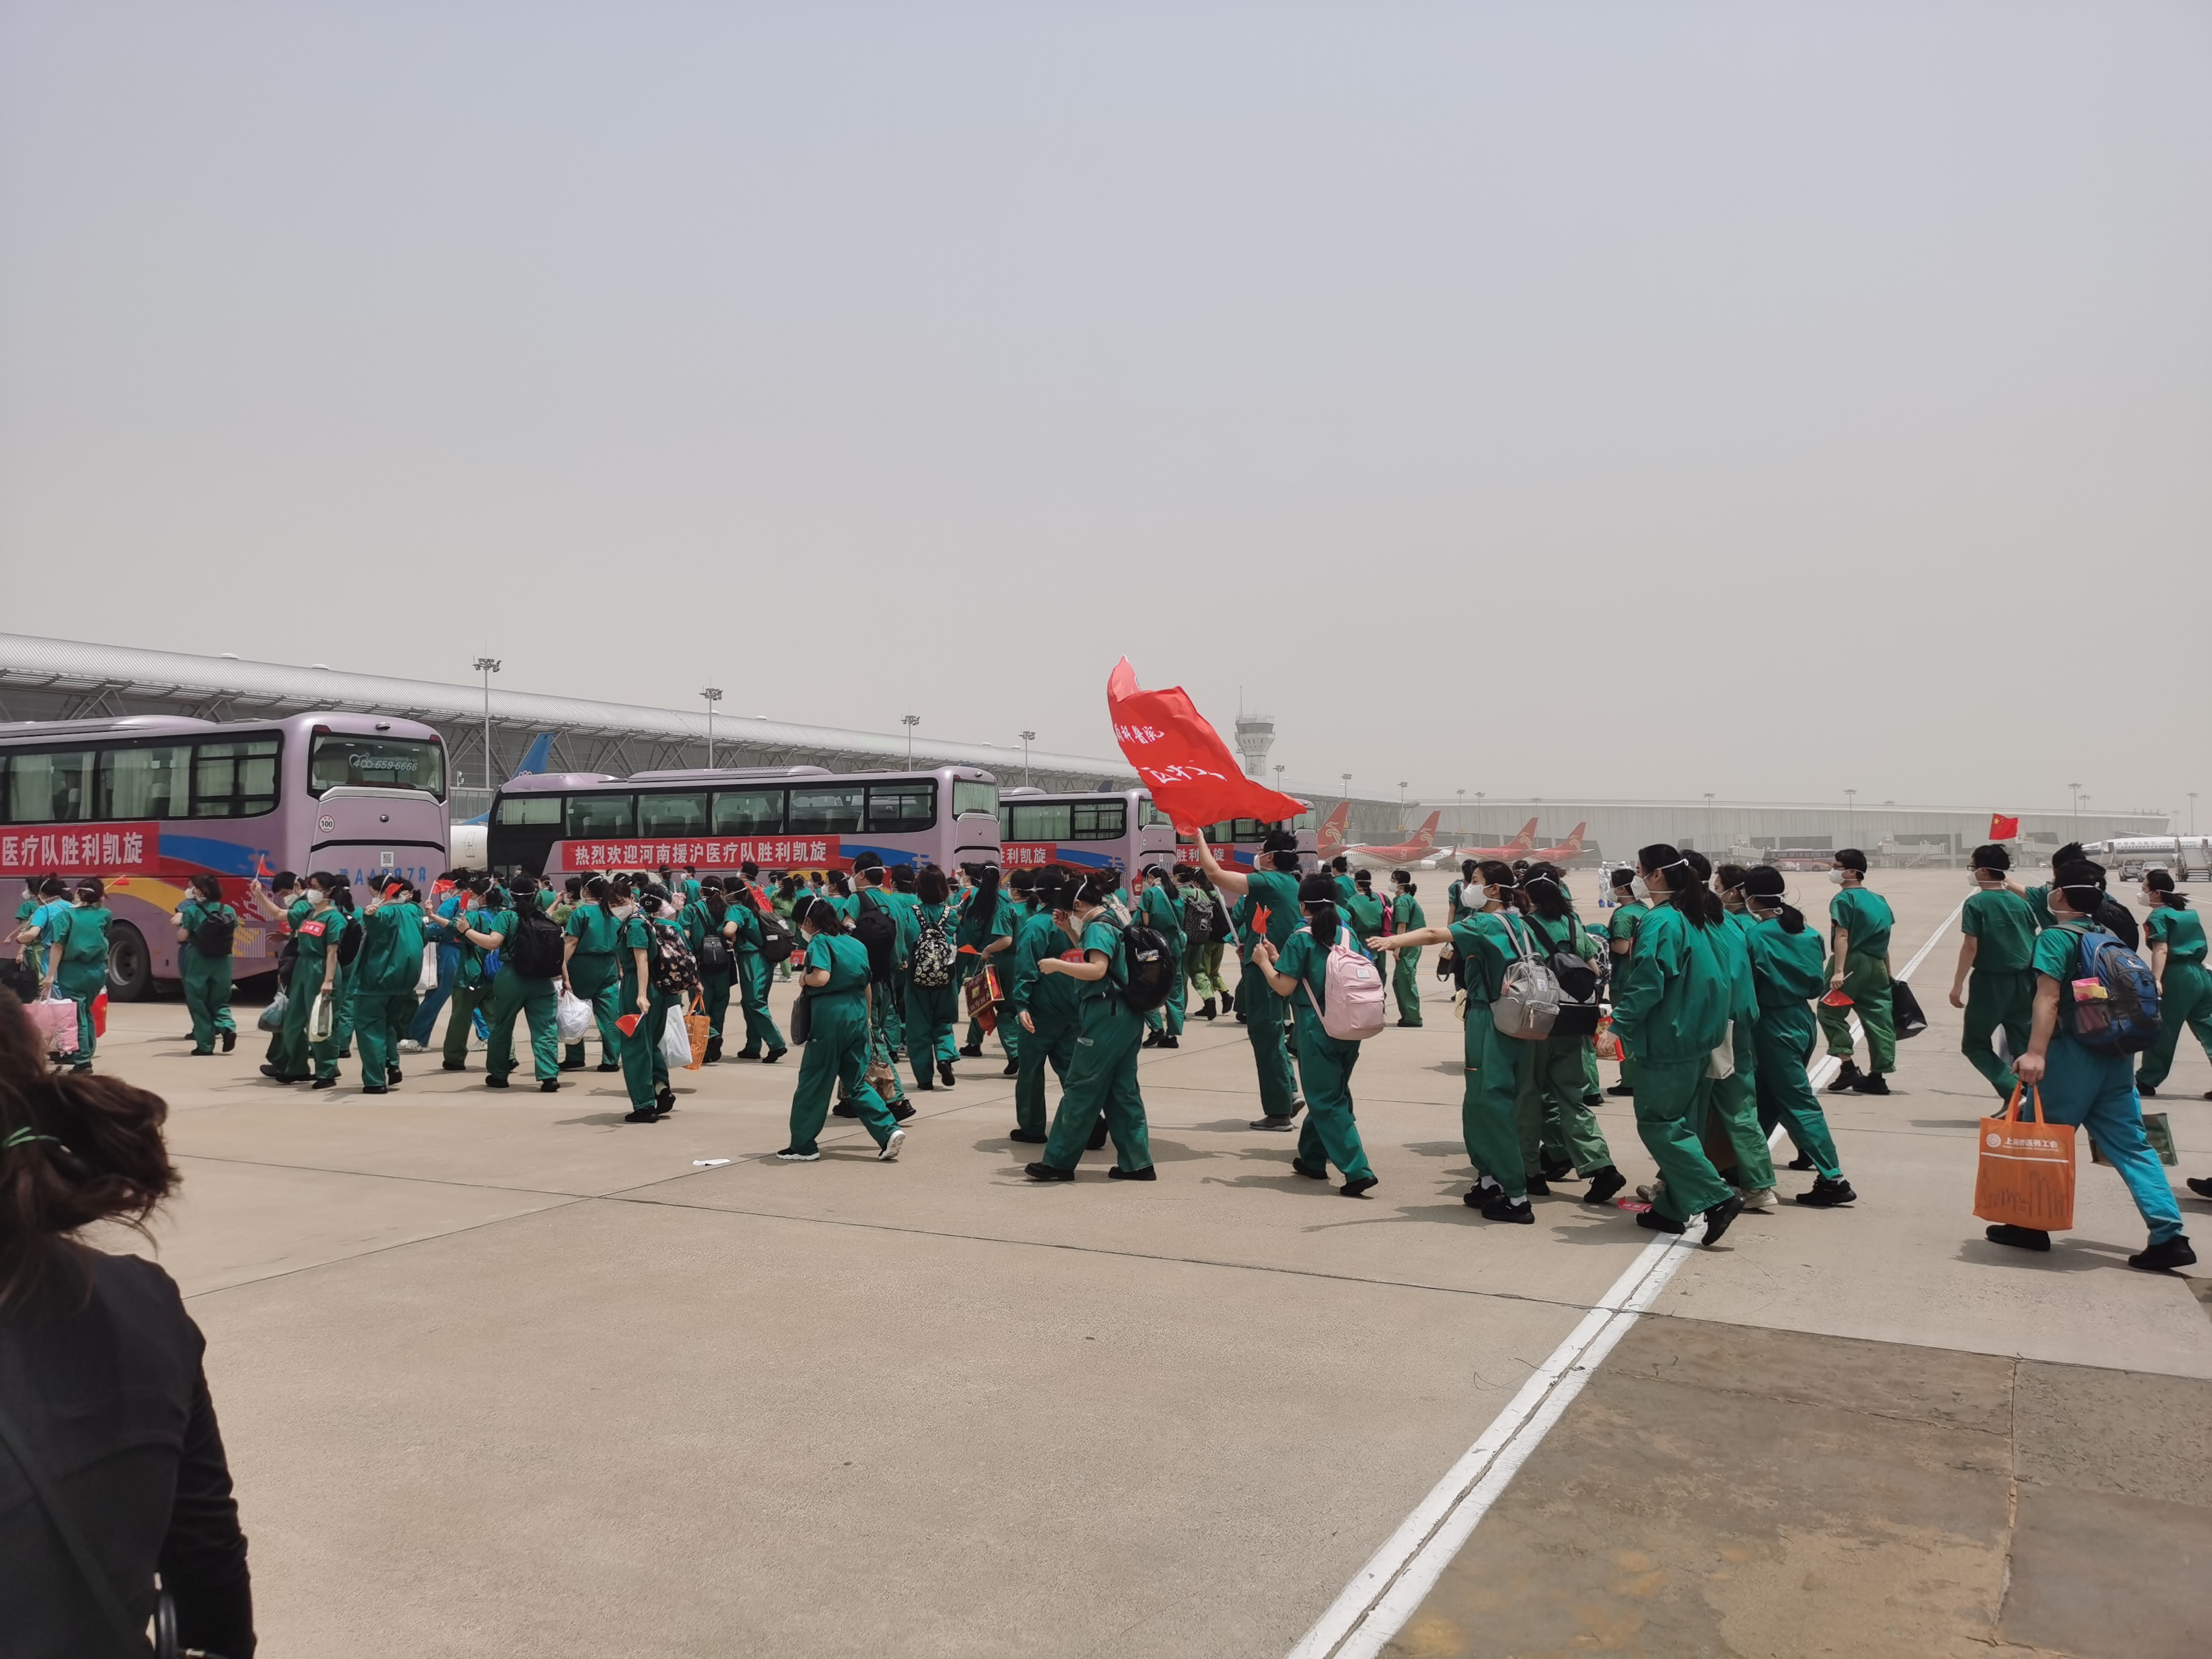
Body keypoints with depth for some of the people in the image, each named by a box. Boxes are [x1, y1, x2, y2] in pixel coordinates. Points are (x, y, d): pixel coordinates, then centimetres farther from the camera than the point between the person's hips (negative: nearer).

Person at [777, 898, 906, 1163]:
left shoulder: (820, 942, -6)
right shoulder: (857, 944, 14)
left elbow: (821, 977, -23)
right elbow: (867, 987, 16)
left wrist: (804, 979, -3)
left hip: (830, 1014, -7)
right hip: (858, 1013, 7)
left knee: (813, 1082, 5)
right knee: (857, 1082, 12)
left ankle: (803, 1146, 13)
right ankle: (889, 1132, -2)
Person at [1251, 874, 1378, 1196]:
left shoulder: (1302, 940, -11)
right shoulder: (1349, 936, 6)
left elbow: (1284, 987, -12)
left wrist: (1264, 962, 5)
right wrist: (1279, 959, 18)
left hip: (1317, 1032, -6)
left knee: (1326, 1102, -1)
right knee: (1332, 1094, 21)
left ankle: (1358, 1171, -11)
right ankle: (1313, 1159, 33)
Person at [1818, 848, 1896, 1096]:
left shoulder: (1844, 900, -9)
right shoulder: (1879, 900, 15)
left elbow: (1842, 937, -18)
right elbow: (1883, 941, 18)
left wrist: (1838, 971, -23)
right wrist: (1888, 973, 23)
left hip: (1852, 961, -8)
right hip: (1876, 964, 8)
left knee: (1831, 1012, 3)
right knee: (1878, 1017, 7)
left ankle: (1849, 1068, -3)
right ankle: (1878, 1076, 9)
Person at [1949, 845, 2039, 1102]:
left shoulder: (1976, 903, -9)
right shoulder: (2022, 903, 8)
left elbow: (1970, 947, -14)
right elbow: (2034, 944, 11)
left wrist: (1958, 984, -8)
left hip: (1990, 982, -5)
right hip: (2023, 982, 5)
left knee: (1974, 1044, 6)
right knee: (2024, 1046, 11)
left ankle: (2014, 1093, -11)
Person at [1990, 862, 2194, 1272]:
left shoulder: (2056, 937, -9)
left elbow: (2049, 997, -20)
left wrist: (2036, 1052, -27)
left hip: (2074, 1054, -7)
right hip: (2116, 1054, 7)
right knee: (2131, 1143, 7)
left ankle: (2030, 1226, 13)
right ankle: (2169, 1235, 0)